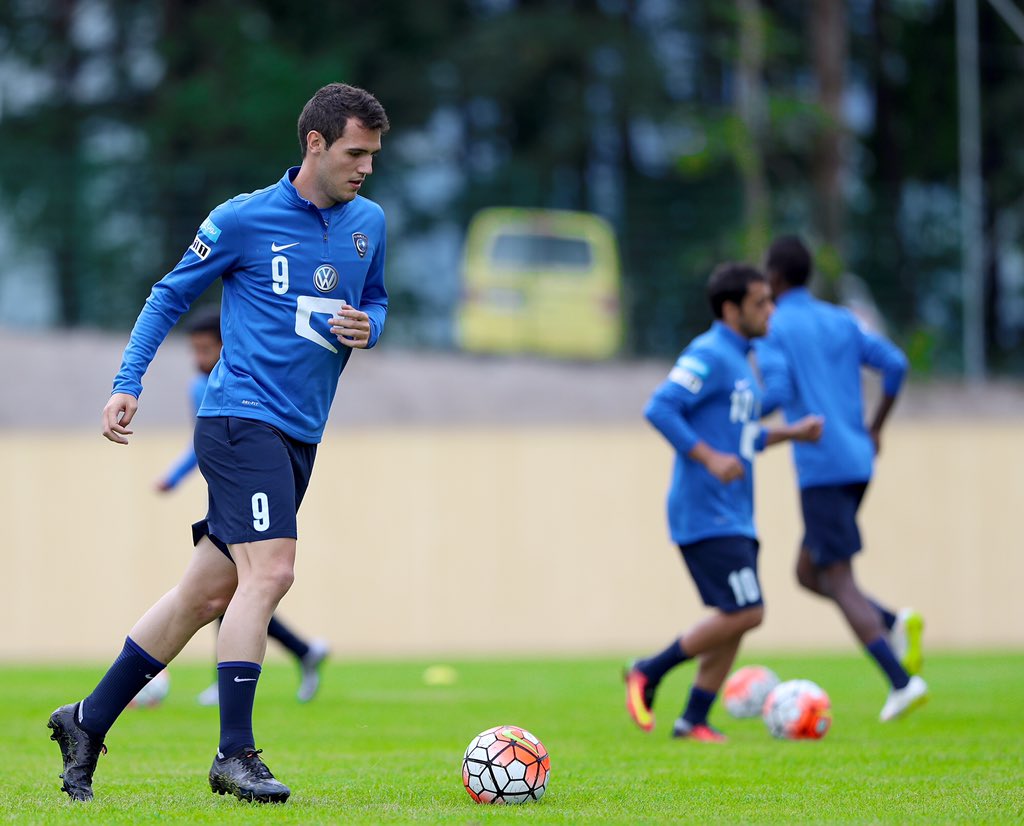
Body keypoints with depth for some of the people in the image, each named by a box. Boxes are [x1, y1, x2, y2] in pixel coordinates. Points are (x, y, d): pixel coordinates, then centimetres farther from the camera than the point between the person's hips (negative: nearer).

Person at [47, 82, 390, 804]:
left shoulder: (369, 222, 11)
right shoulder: (244, 219, -5)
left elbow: (377, 302, 25)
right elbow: (171, 295, 5)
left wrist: (367, 327, 0)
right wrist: (128, 384, -3)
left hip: (299, 437, 7)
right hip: (243, 415, -7)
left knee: (207, 593, 9)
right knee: (270, 572, -21)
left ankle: (87, 722, 20)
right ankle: (235, 755, -17)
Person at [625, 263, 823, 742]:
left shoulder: (738, 361, 19)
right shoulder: (709, 356, -11)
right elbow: (659, 409, -21)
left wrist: (790, 433, 15)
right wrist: (709, 458, -25)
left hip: (733, 517, 10)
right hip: (707, 515, -10)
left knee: (734, 619, 6)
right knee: (744, 613, -14)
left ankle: (694, 720, 10)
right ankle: (649, 673, -2)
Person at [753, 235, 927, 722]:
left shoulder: (774, 330, -5)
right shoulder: (842, 321, 14)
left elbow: (778, 393, -17)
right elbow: (894, 364, 9)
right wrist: (875, 430, 18)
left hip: (820, 468, -7)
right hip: (857, 461, 7)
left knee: (839, 581, -6)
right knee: (808, 572, 17)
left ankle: (902, 681, -17)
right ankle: (897, 623, -3)